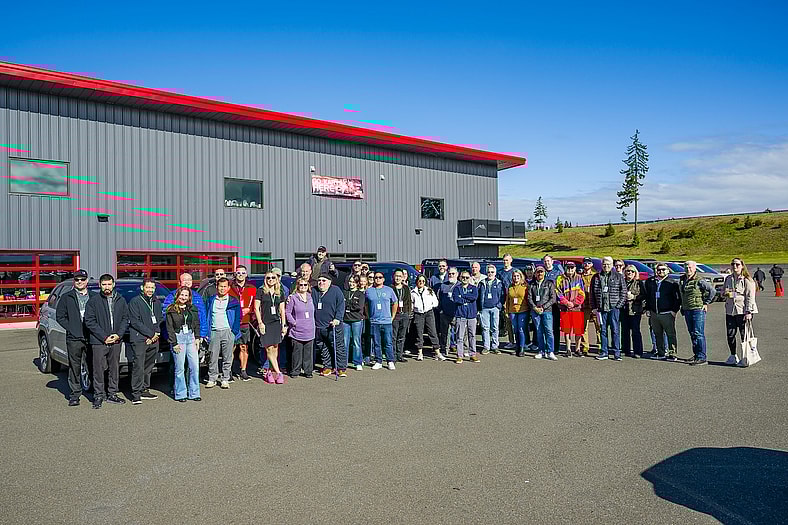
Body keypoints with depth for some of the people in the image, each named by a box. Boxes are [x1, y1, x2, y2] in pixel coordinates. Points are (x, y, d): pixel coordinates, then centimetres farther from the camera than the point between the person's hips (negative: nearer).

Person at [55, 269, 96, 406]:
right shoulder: (67, 297, 7)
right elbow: (60, 316, 5)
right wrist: (71, 329, -6)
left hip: (91, 337, 1)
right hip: (74, 338, -1)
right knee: (74, 368, 3)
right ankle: (74, 395, 11)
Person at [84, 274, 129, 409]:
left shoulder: (121, 300, 8)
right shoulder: (93, 301, -1)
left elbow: (125, 319, 11)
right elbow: (89, 321, -5)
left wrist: (119, 334, -5)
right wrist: (104, 337, -12)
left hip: (116, 341, 3)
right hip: (98, 342, -3)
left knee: (114, 368, 9)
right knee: (98, 369, -1)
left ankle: (112, 394, 19)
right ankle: (98, 395, 10)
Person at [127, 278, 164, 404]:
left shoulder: (157, 302, 16)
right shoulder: (135, 302, -3)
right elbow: (134, 322, -9)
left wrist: (157, 332, 2)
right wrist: (150, 334, -12)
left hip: (154, 340, 6)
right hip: (139, 339, -6)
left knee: (149, 367, 10)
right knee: (139, 366, -9)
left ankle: (145, 390, 19)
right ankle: (136, 394, -7)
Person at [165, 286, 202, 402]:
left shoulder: (193, 309, 12)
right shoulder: (171, 310, 0)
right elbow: (170, 328, -2)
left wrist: (197, 338, 5)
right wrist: (174, 343, -8)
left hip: (191, 337, 4)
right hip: (178, 338, -4)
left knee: (195, 366, 0)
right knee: (180, 368, -3)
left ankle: (194, 393, 9)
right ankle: (180, 394, 8)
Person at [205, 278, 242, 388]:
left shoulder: (233, 301, 7)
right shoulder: (211, 300, 14)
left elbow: (237, 318, 5)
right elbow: (207, 316, 15)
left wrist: (235, 332, -5)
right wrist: (206, 332, 6)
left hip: (228, 332, -1)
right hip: (214, 332, 2)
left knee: (227, 358, 2)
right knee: (212, 357, 2)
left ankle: (225, 380, 10)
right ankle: (212, 379, 12)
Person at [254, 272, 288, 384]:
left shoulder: (280, 292, 12)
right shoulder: (261, 291, 2)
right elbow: (256, 308, 0)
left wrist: (284, 325, 9)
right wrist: (260, 323, -7)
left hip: (276, 323, 3)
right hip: (265, 323, -3)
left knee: (275, 349, 1)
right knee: (269, 349, -7)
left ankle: (270, 372, 11)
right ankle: (278, 373, -6)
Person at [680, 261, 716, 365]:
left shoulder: (699, 281, -10)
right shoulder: (682, 280, 11)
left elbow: (712, 291, -9)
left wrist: (706, 303, -7)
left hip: (698, 310, -7)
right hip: (687, 310, 7)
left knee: (698, 334, -9)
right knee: (692, 334, 12)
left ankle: (702, 357, -6)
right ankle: (696, 355, 20)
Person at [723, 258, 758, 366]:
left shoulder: (747, 280, -4)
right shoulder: (728, 279, 14)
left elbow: (750, 297, -9)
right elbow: (723, 292, 26)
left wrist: (748, 312, -15)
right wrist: (726, 293, 1)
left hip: (743, 311, -5)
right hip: (730, 311, 5)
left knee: (744, 335, -1)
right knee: (730, 334, 5)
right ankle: (733, 356, 18)